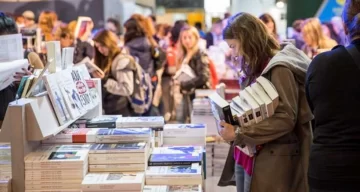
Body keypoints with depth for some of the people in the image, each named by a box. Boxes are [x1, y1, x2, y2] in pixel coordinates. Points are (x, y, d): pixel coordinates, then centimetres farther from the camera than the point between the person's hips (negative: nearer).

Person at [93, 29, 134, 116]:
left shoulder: (122, 60, -11)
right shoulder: (105, 60, 14)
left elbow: (127, 89, -20)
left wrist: (104, 80, -23)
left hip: (121, 112, -7)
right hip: (108, 111, 8)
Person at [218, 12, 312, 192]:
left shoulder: (279, 69, -15)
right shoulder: (257, 68, 12)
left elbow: (286, 119, -22)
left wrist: (238, 133, -20)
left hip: (270, 159, -8)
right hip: (247, 154, 8)